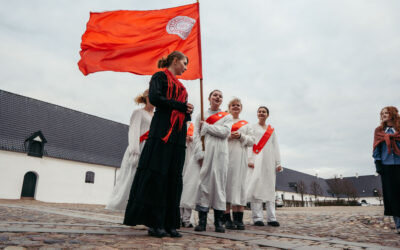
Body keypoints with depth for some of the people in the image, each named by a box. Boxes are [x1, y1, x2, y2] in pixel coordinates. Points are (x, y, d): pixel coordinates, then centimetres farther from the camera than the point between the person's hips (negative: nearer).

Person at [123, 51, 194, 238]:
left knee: (174, 176, 2)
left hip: (179, 133, 8)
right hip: (162, 129, -7)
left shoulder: (180, 85, 28)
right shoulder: (160, 76, 7)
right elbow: (154, 98, -11)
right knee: (156, 173, -9)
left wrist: (188, 111, 2)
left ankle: (169, 223, 5)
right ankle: (154, 223, -5)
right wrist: (182, 106, -8)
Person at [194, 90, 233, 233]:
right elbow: (197, 136, 6)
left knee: (219, 183, -2)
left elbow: (225, 132, -3)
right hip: (205, 153, 0)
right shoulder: (201, 116, 15)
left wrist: (206, 126, -4)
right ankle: (202, 221, -1)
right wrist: (199, 155, -7)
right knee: (203, 183, -6)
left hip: (220, 154, 0)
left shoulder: (227, 116, 16)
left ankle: (218, 221, 4)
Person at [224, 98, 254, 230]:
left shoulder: (246, 124, 22)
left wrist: (241, 136, -5)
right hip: (226, 155, -1)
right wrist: (228, 136, -10)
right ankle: (227, 219, -6)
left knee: (239, 184, -5)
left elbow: (252, 141, 12)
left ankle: (239, 219, -3)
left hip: (240, 157, 1)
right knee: (226, 184, -8)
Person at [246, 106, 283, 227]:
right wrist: (249, 160, -12)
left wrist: (278, 163, 8)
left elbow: (276, 147, 17)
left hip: (269, 162, 4)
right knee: (256, 187, -10)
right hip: (256, 161, -3)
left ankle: (271, 218, 6)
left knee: (270, 188, 2)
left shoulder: (272, 130, 20)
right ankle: (257, 218, -7)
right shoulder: (252, 128, 10)